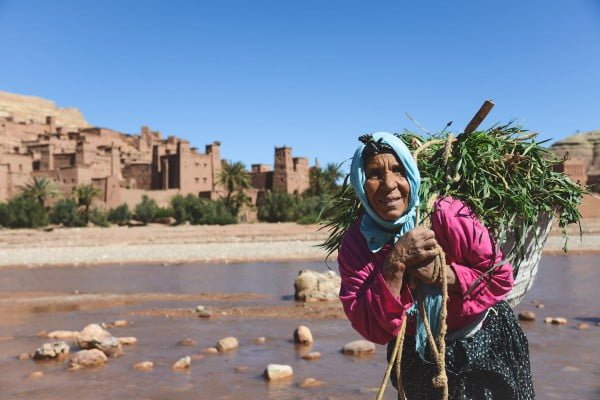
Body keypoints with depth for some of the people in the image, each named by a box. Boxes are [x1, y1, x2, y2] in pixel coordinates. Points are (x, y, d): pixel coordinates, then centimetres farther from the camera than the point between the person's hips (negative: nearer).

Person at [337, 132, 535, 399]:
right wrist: (396, 264, -33)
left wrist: (444, 273, -29)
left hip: (486, 349, -1)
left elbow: (501, 278, -14)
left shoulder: (447, 215, -21)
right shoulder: (355, 244, -15)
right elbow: (371, 329, -22)